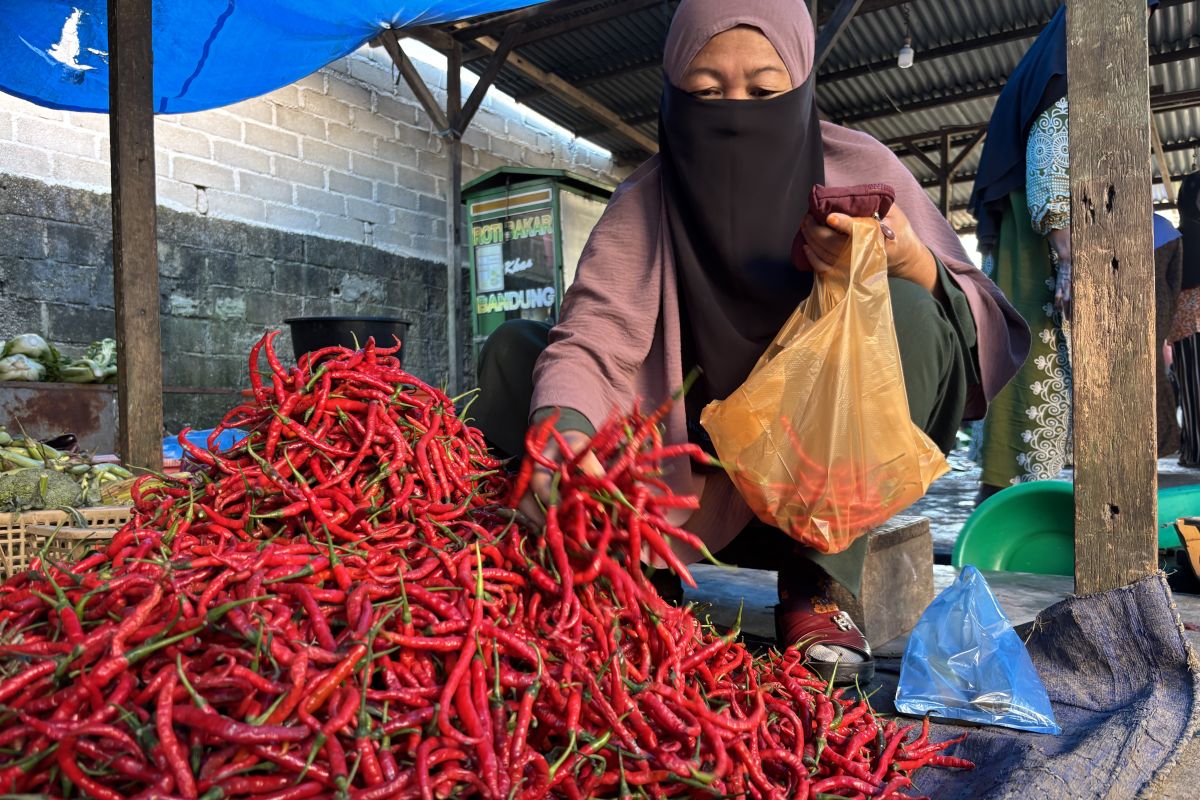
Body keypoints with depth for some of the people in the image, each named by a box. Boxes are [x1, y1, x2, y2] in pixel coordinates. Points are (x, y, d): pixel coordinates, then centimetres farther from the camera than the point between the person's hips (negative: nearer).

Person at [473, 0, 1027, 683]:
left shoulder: (859, 170, -11)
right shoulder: (645, 205, -9)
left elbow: (995, 337, -11)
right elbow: (589, 343, -23)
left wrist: (910, 262, -31)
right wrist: (559, 428, -45)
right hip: (695, 470, 1)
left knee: (904, 311, -27)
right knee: (515, 350, -11)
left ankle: (816, 585, -20)